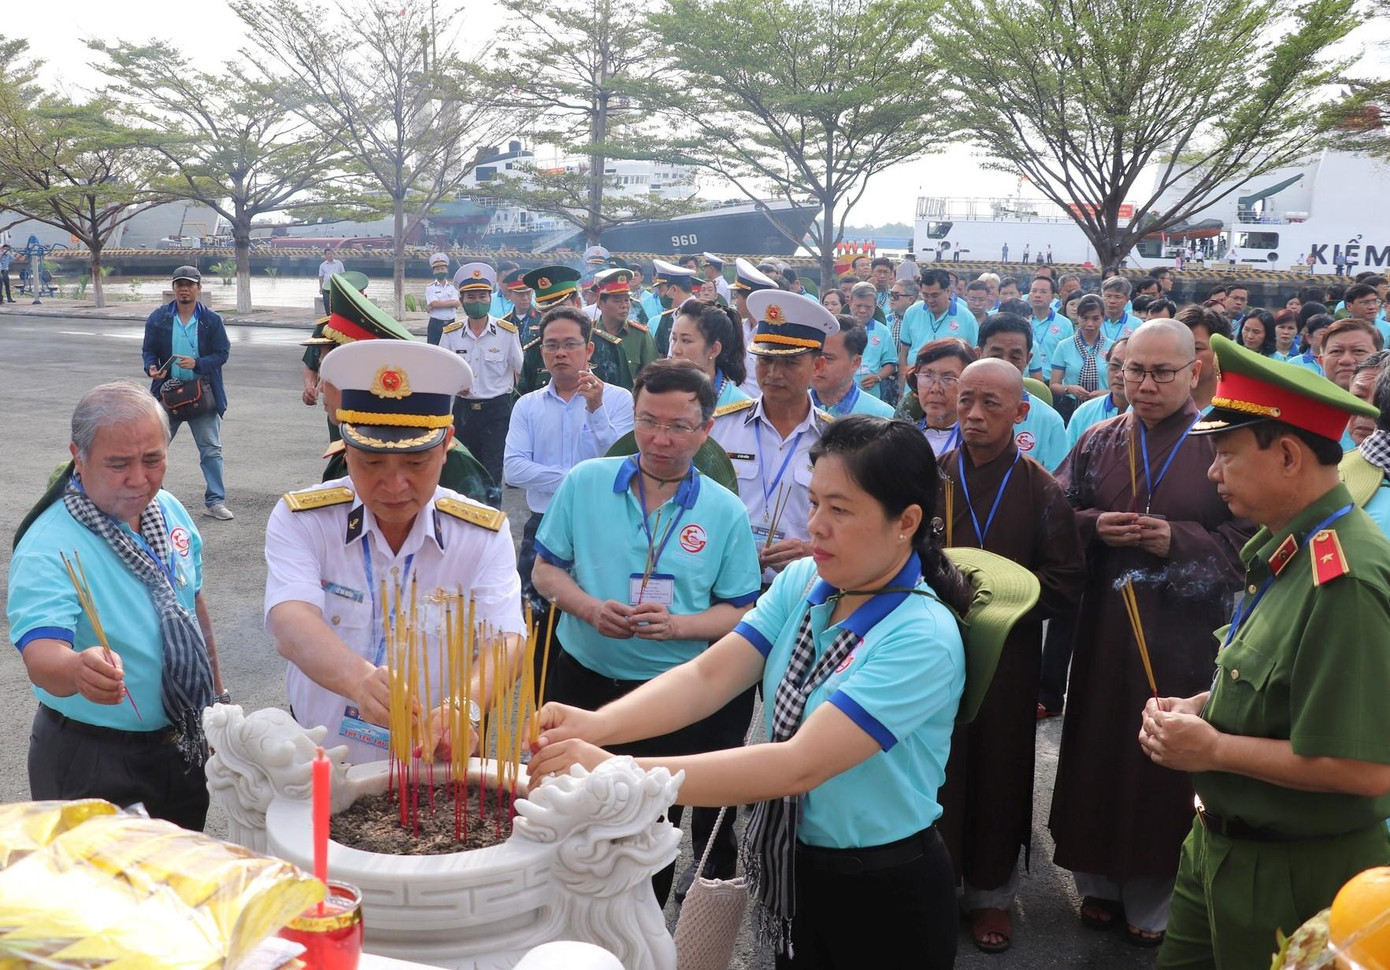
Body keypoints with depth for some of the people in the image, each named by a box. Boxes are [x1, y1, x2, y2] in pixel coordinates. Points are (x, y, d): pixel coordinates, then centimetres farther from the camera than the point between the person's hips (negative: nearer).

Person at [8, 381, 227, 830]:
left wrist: (217, 691, 15)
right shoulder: (48, 549, -23)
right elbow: (41, 654, -37)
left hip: (182, 747, 6)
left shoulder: (170, 511, -3)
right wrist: (80, 668, -58)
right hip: (93, 763, -6)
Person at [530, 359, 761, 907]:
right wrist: (591, 608, -16)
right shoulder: (584, 483, -2)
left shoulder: (725, 513, -5)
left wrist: (675, 625, -21)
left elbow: (739, 613, -2)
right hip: (584, 681, 1)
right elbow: (546, 571, 3)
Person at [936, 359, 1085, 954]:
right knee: (935, 770, 4)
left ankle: (992, 892, 27)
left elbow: (1065, 585, -3)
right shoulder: (929, 477, 2)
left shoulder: (1041, 491, 1)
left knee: (999, 774, 9)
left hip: (1008, 657, 0)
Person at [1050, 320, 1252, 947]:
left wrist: (1180, 540, -18)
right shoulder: (1097, 442, 7)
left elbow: (1252, 536, -4)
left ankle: (1156, 898, 21)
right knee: (1100, 748, 7)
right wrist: (1094, 525, -11)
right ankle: (1099, 880, 24)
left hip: (1185, 632, -3)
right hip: (1105, 627, 3)